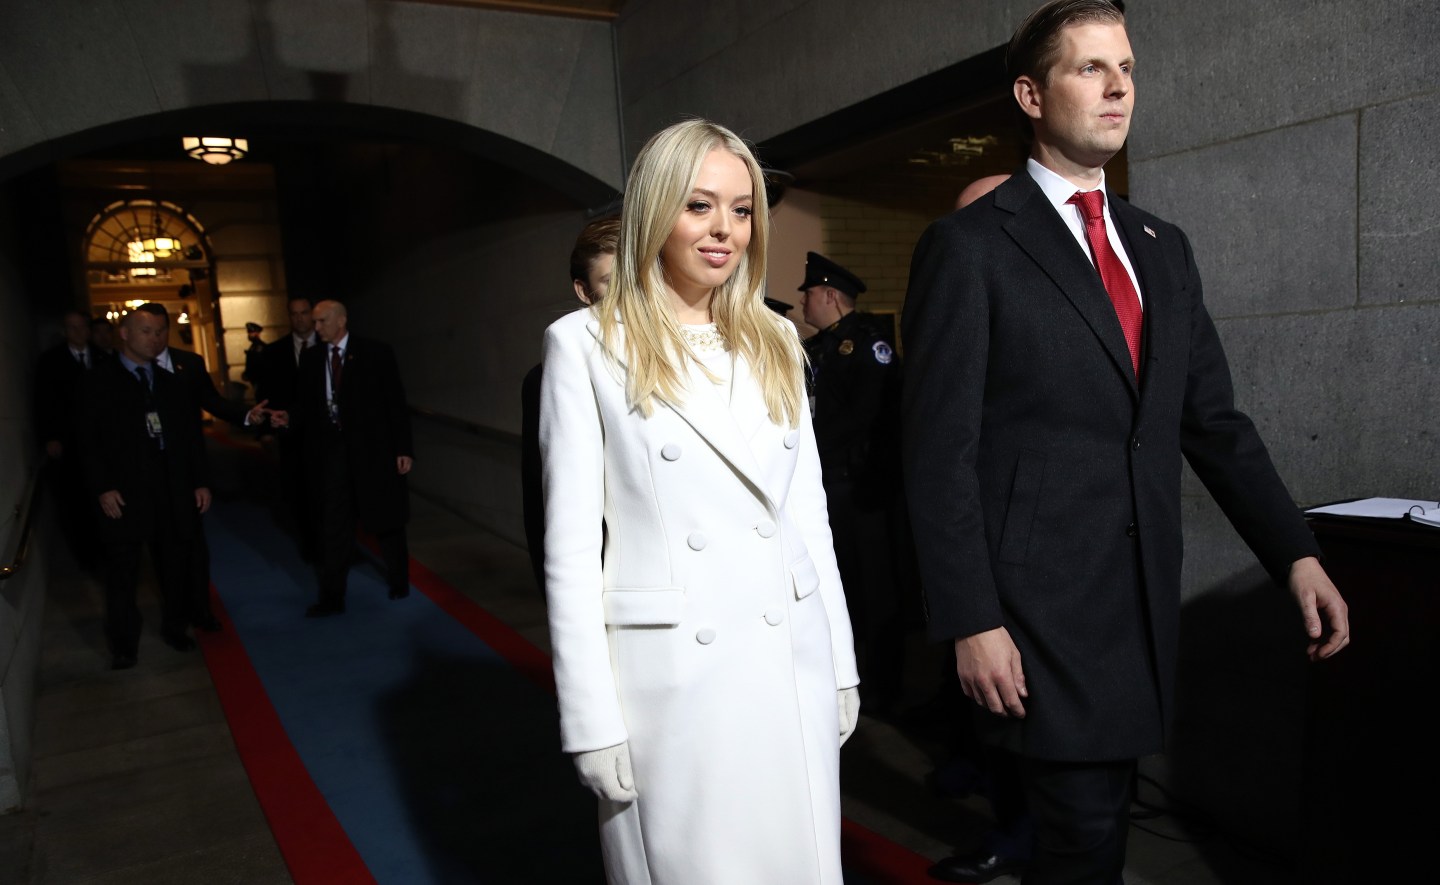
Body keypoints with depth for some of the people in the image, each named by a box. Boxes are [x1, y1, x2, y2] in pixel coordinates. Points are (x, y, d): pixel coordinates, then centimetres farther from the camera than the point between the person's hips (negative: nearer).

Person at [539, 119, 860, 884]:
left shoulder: (775, 342, 10)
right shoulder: (587, 342, -4)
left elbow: (807, 511, 11)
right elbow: (570, 545, -7)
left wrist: (841, 665, 10)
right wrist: (592, 720, -9)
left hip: (791, 667, 4)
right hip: (669, 675, -4)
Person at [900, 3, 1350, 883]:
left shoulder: (1164, 249, 14)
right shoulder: (969, 246, -6)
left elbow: (1215, 421, 14)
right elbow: (942, 451, -11)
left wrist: (1297, 553, 4)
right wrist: (971, 622, -14)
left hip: (1147, 604, 6)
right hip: (1042, 607, -6)